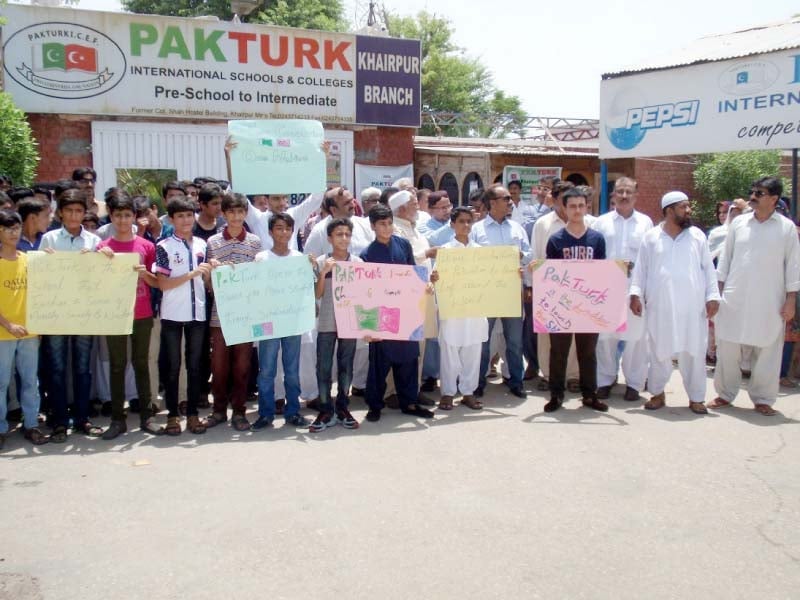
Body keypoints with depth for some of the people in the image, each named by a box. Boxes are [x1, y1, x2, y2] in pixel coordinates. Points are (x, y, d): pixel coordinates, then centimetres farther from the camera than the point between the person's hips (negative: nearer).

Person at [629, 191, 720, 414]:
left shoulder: (697, 236, 6)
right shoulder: (651, 237, 3)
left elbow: (708, 268, 6)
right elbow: (640, 268, 4)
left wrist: (712, 296, 0)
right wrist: (635, 294, -4)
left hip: (692, 307, 1)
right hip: (659, 306, -1)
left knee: (694, 352, 4)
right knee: (659, 351, 8)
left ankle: (696, 397, 16)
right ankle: (657, 393, 22)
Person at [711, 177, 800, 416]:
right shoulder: (738, 223, 5)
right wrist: (718, 291, 4)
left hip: (768, 302, -1)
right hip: (734, 299, 2)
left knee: (767, 352, 5)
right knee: (727, 348, 5)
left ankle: (763, 399, 18)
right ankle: (725, 394, 19)